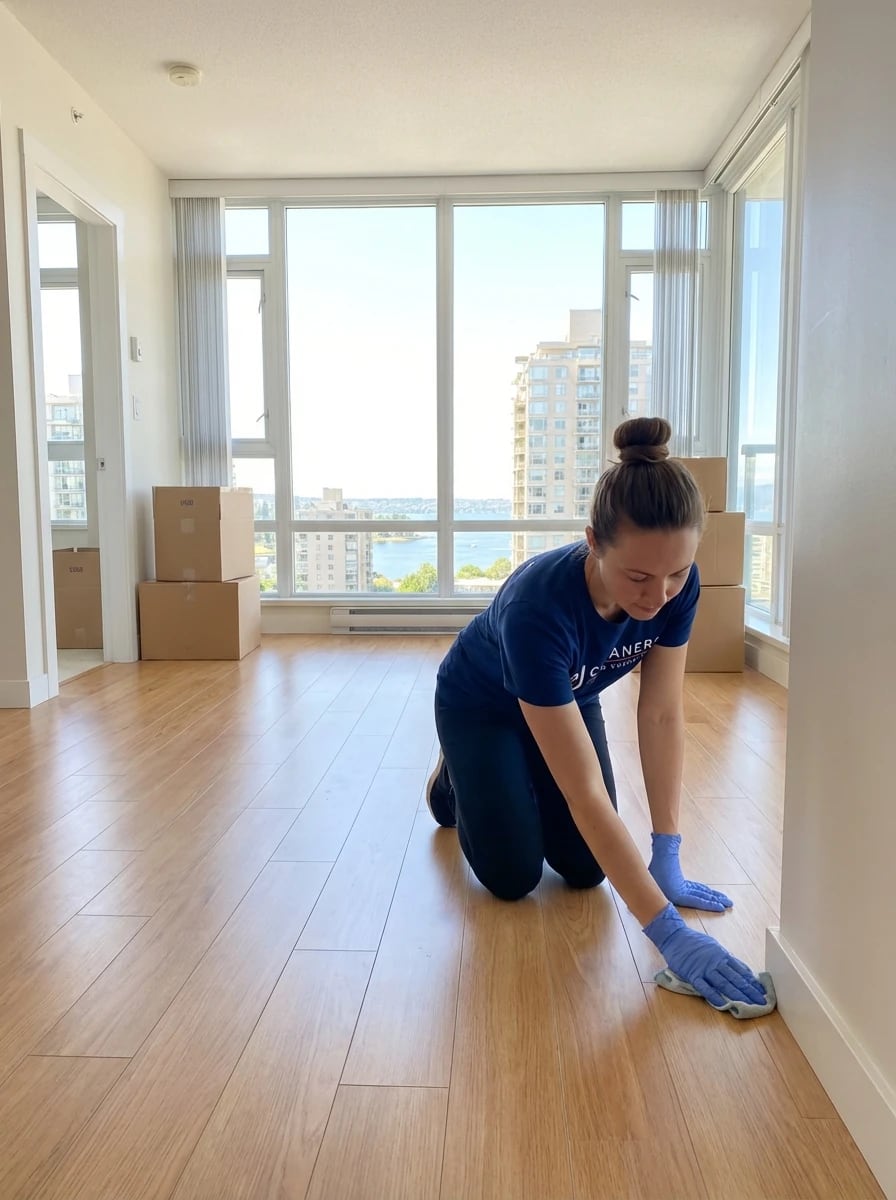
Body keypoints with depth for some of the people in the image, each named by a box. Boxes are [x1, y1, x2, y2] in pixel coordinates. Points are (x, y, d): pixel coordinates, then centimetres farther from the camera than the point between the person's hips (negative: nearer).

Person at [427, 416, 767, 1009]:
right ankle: (457, 778, 22)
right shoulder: (538, 606, -45)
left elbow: (663, 715, -19)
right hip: (482, 706, -4)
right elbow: (587, 794, -43)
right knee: (513, 877, -7)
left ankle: (526, 784, 27)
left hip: (569, 699, 4)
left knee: (585, 869, -2)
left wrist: (667, 859, -18)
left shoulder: (677, 584, -29)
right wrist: (669, 931, -42)